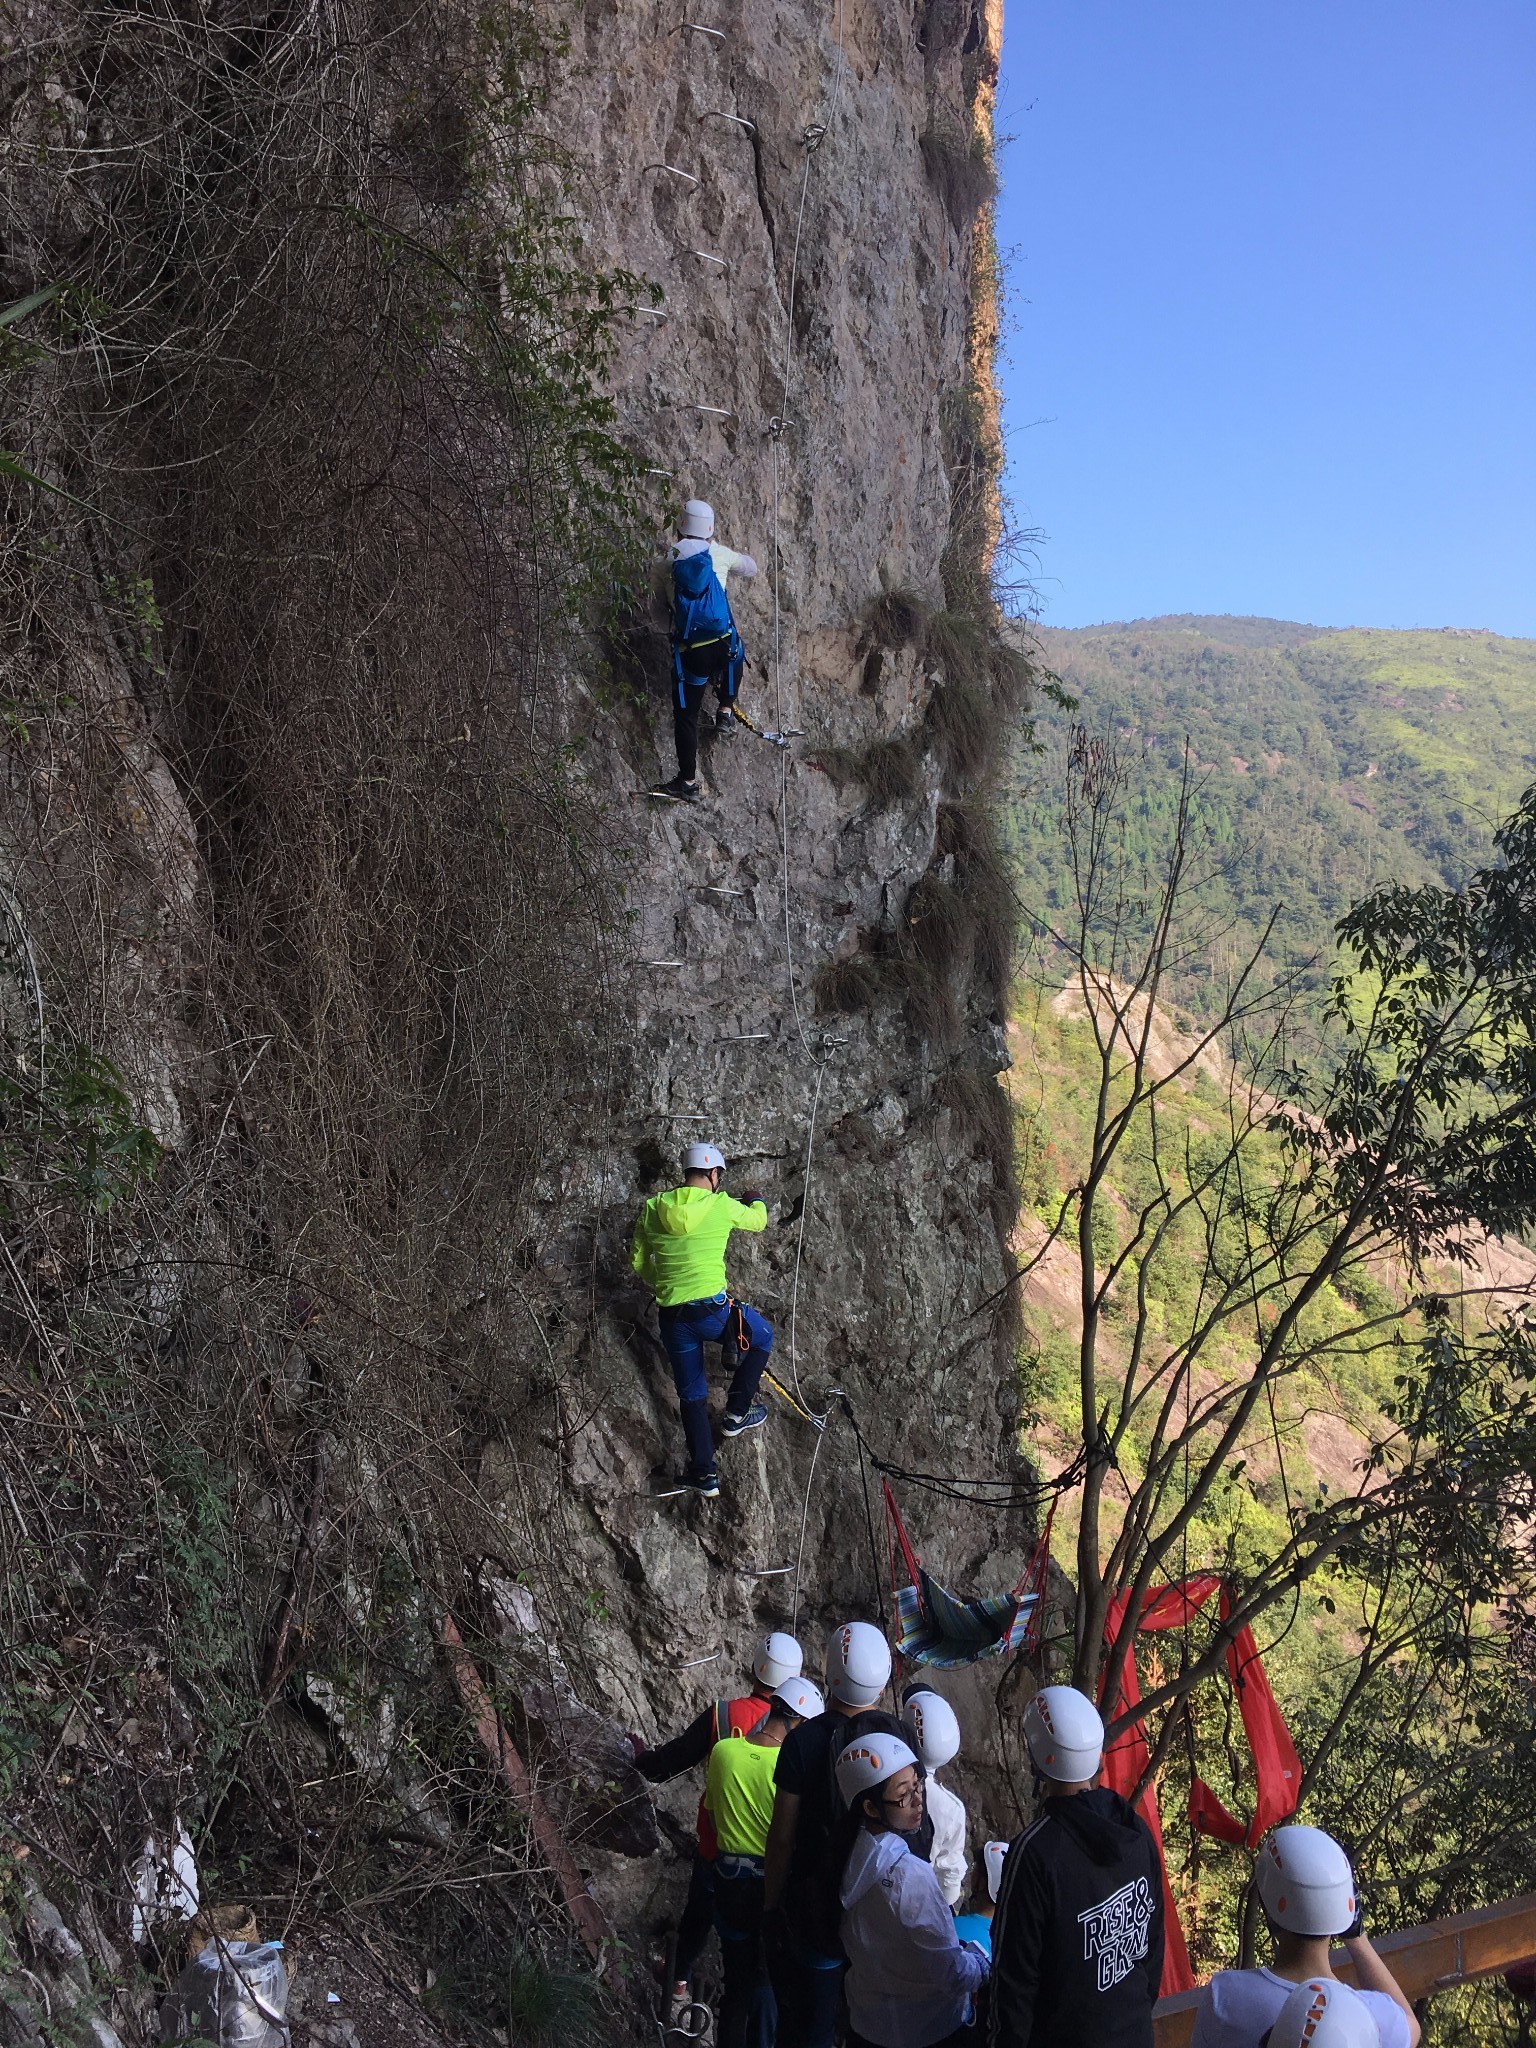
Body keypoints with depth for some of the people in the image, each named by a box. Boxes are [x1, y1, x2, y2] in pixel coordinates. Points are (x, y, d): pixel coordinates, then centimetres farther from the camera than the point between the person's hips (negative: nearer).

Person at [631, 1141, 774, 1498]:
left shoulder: (654, 1208, 4)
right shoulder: (721, 1205, -5)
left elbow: (638, 1261, 12)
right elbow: (759, 1220, 16)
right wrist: (756, 1199, 39)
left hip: (671, 1317, 4)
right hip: (711, 1309, -4)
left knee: (692, 1393, 18)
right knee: (763, 1335, 26)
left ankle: (703, 1471, 17)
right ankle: (737, 1412, 25)